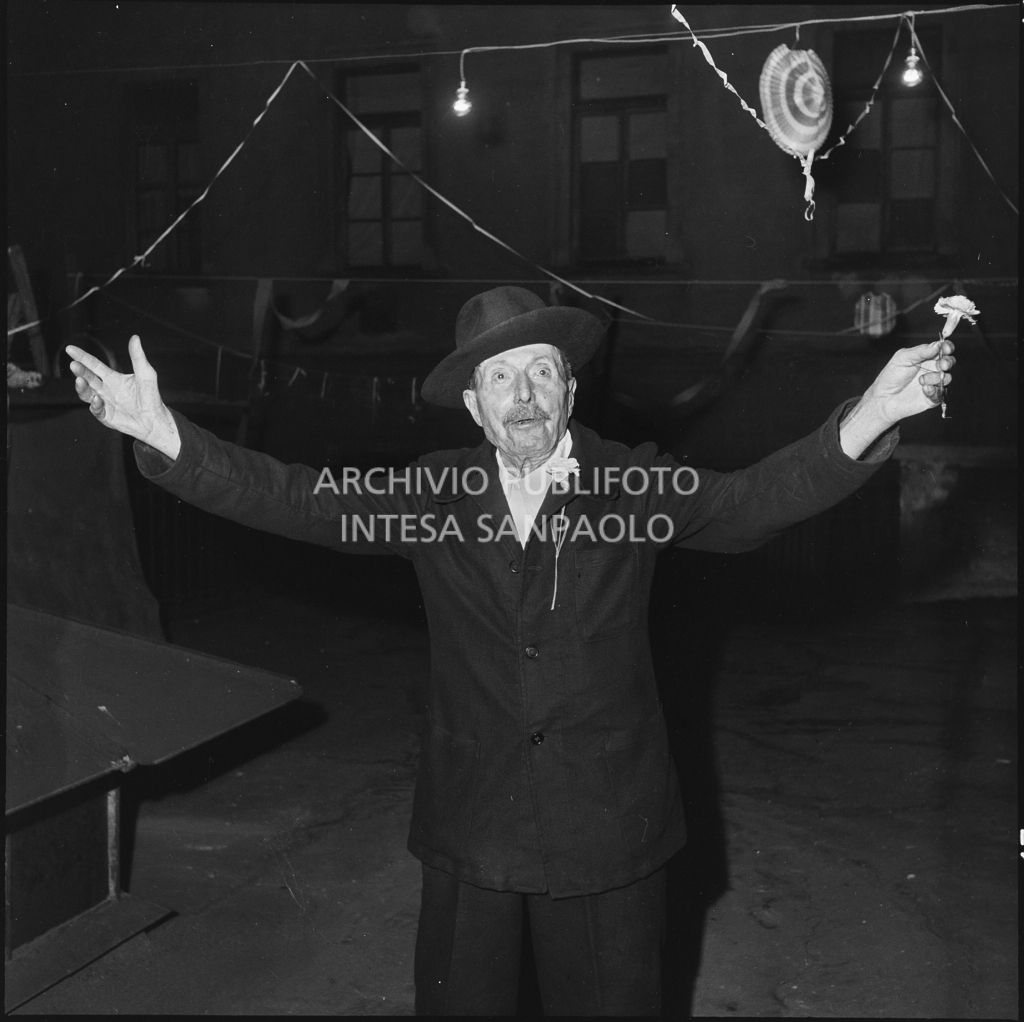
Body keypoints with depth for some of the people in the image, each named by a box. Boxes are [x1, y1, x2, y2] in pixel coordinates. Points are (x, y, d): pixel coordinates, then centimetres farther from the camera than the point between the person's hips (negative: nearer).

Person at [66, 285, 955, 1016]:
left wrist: (868, 420, -38)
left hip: (608, 833, -1)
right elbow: (291, 496, -9)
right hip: (471, 835, 1)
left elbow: (755, 501, -20)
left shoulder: (636, 483, -7)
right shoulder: (432, 495, -3)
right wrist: (164, 434, -22)